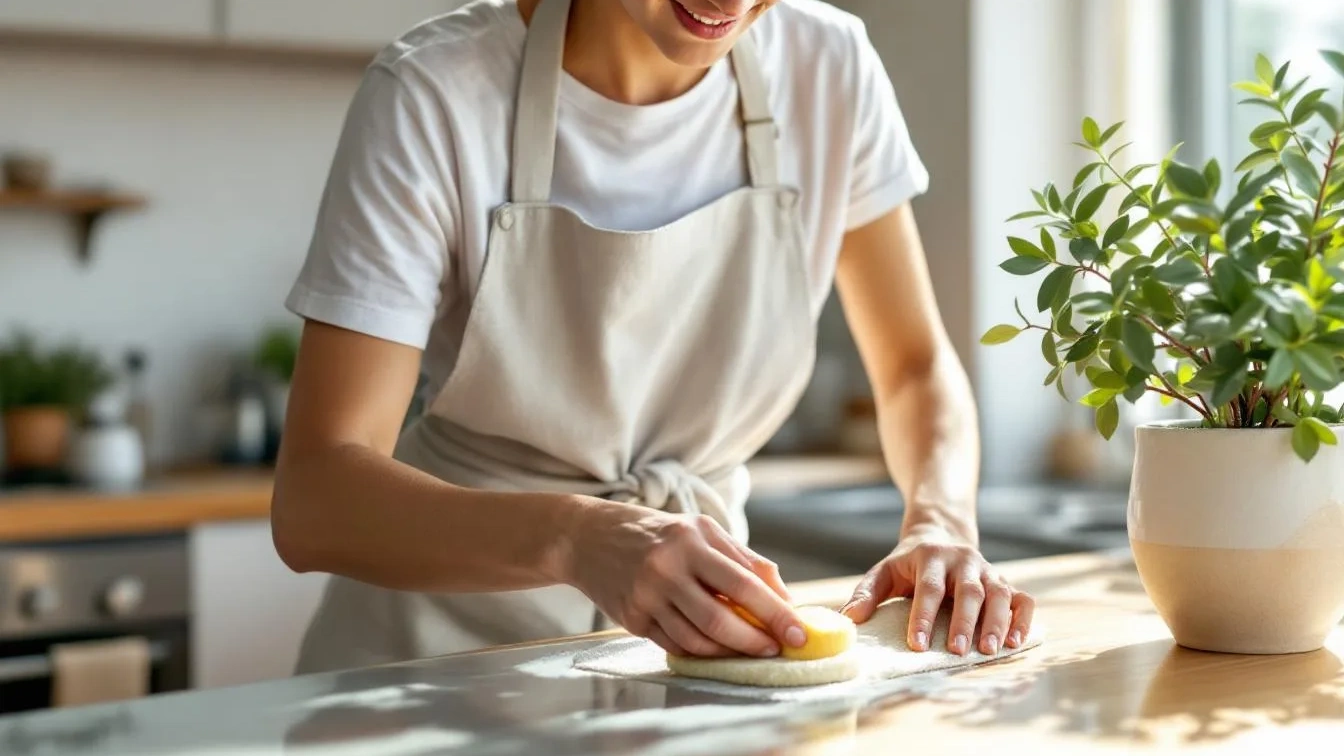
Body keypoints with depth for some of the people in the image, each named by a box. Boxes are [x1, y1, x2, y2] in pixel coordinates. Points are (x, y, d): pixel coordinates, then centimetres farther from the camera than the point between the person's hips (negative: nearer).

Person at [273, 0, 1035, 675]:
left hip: (696, 648, 3)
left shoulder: (829, 69, -8)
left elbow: (916, 365, 3)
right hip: (448, 651, -2)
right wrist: (574, 537, -37)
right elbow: (314, 498, -21)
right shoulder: (434, 96, -17)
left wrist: (941, 522, -17)